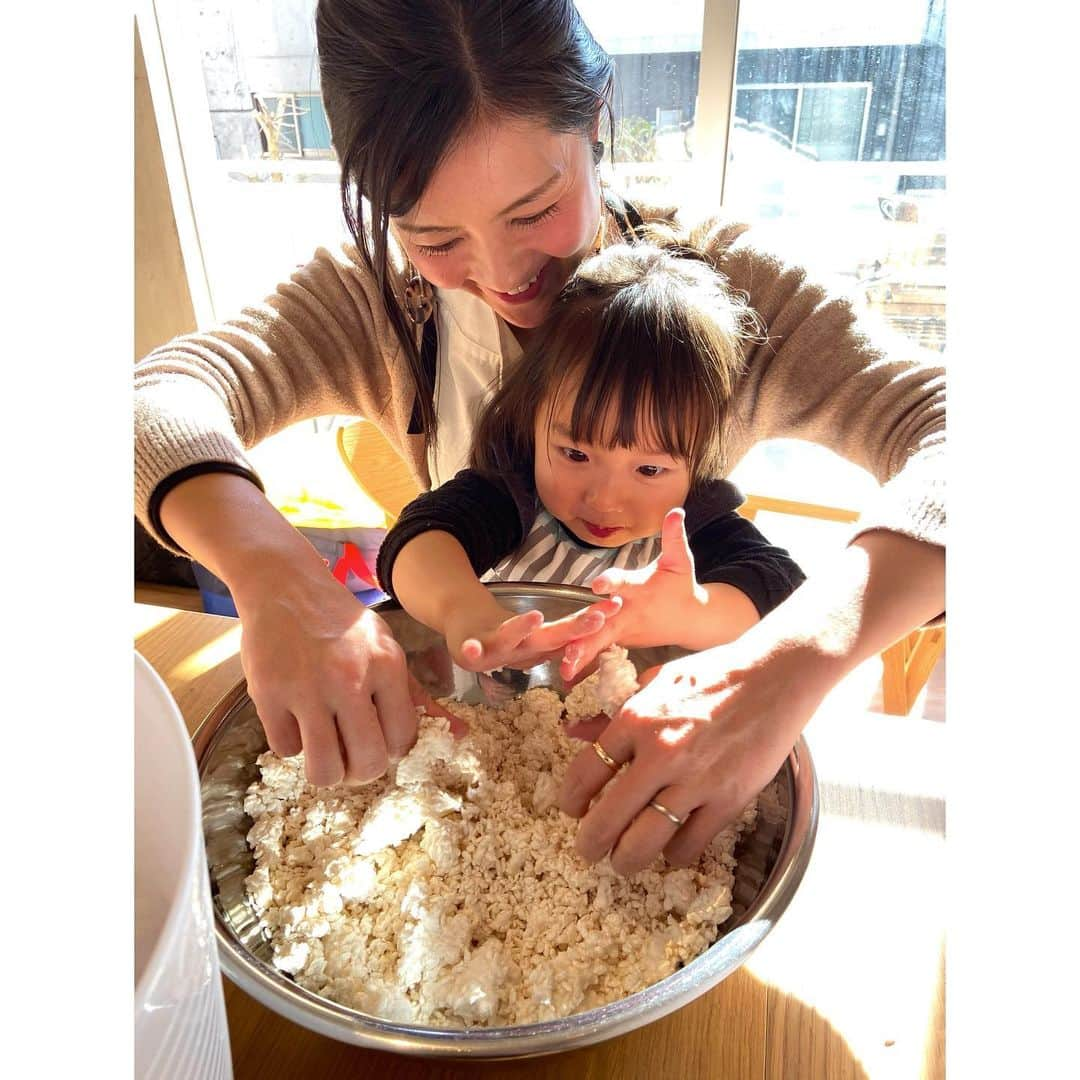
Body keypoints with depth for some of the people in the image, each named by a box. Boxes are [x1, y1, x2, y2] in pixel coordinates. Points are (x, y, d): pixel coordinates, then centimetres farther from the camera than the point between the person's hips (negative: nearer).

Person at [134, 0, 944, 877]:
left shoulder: (715, 279, -15)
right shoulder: (385, 296, -9)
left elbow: (936, 424, -25)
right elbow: (168, 392, -19)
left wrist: (799, 651, -43)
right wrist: (273, 573, -40)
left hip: (669, 711, 0)